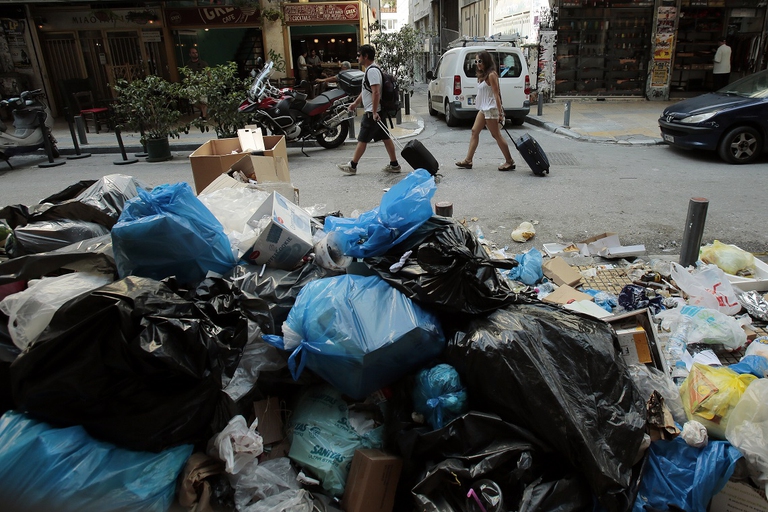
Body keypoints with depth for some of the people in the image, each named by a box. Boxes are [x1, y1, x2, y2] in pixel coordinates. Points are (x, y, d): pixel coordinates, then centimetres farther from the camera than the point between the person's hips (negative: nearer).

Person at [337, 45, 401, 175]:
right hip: (376, 111, 10)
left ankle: (352, 166, 6)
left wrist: (374, 112, -27)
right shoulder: (370, 70, 17)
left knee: (362, 139, -2)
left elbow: (376, 92, -25)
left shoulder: (372, 70, -16)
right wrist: (355, 103, 30)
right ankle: (394, 164, 13)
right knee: (385, 137, 10)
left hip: (372, 112, -10)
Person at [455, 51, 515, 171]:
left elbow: (496, 94, -18)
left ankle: (509, 162, 4)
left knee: (496, 135, -5)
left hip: (491, 109, -10)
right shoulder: (482, 75, 13)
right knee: (474, 131, 8)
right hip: (483, 109, 10)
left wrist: (500, 113, -21)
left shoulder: (491, 75, -14)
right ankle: (468, 160, 13)